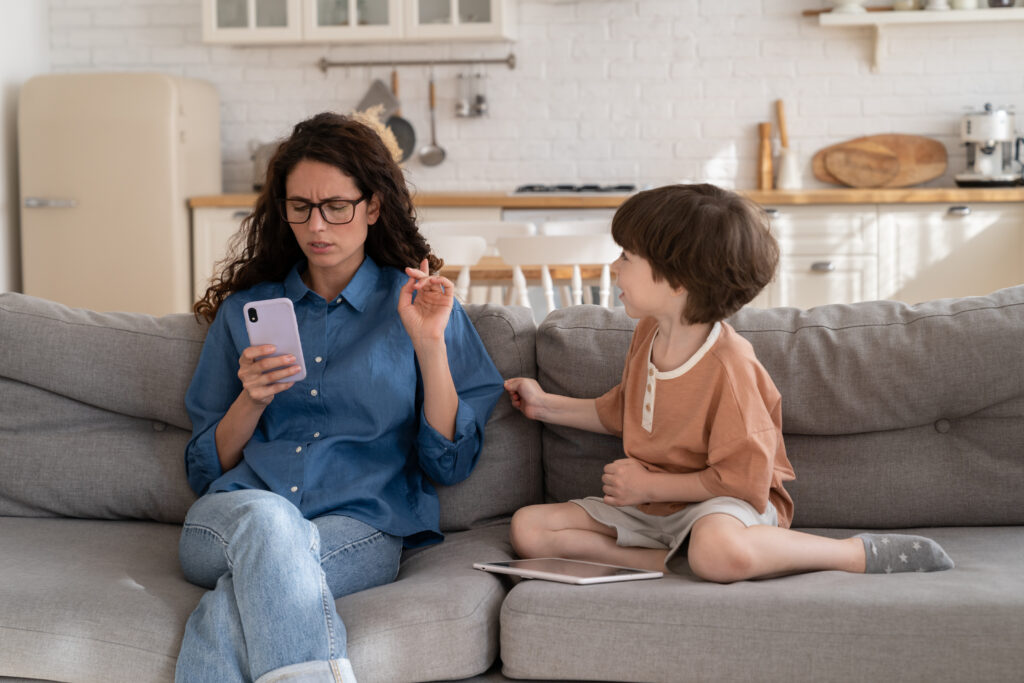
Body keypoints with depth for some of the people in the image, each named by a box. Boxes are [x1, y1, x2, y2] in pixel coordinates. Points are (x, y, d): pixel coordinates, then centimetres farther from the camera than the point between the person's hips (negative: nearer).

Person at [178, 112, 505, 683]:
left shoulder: (418, 304, 13)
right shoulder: (246, 309, 18)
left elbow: (450, 462, 5)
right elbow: (207, 469, 16)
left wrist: (430, 344, -4)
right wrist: (251, 400, -3)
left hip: (359, 528, -2)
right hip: (227, 521, 2)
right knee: (267, 516, -37)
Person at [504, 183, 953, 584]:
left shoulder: (729, 366, -24)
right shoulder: (647, 334, 4)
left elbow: (743, 480, -23)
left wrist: (650, 486, -16)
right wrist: (546, 405, 20)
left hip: (726, 504, -9)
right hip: (648, 504, 9)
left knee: (719, 552, -46)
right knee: (529, 529, -10)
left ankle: (859, 553, -19)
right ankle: (677, 561, -21)